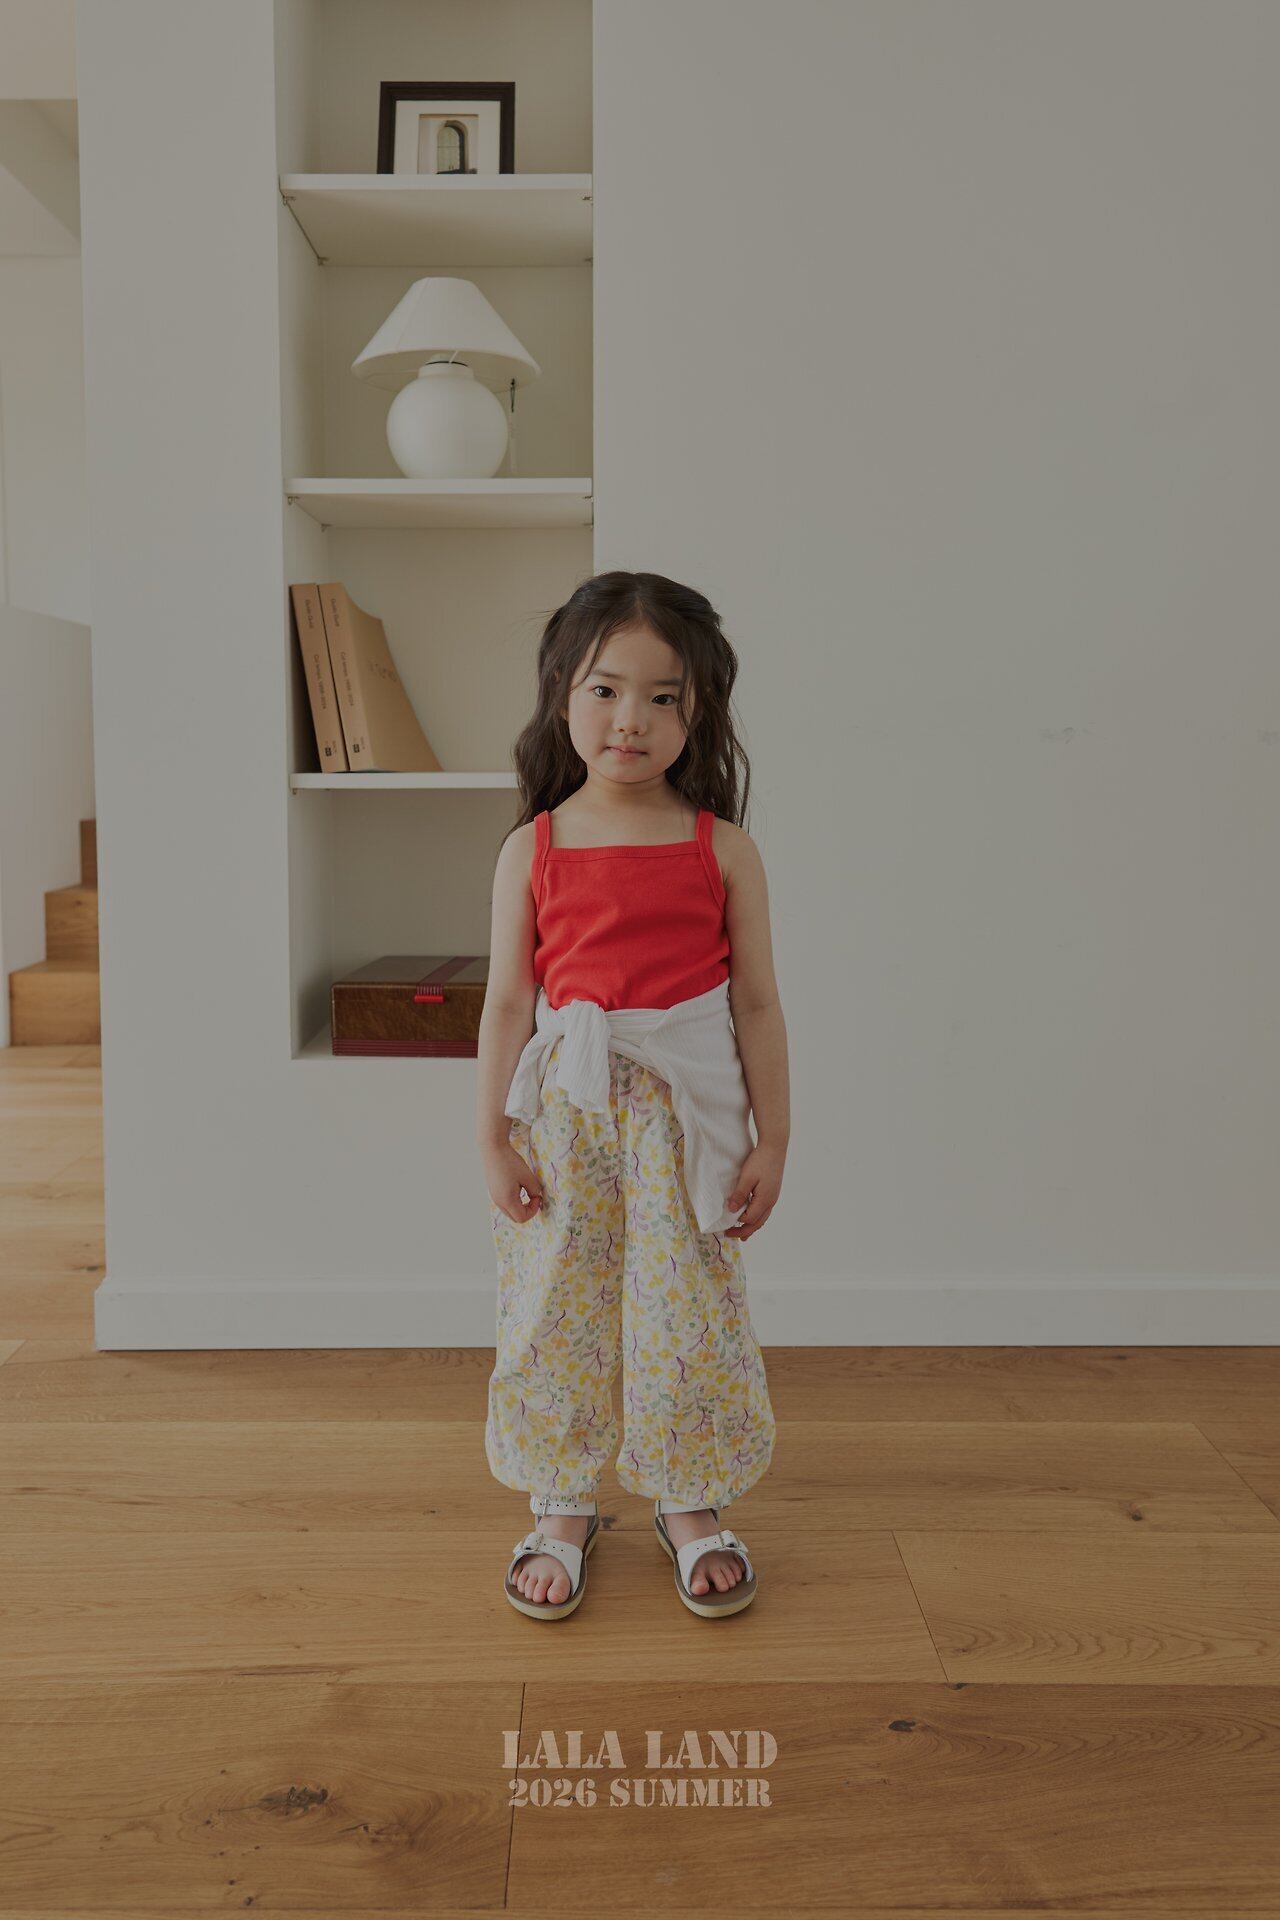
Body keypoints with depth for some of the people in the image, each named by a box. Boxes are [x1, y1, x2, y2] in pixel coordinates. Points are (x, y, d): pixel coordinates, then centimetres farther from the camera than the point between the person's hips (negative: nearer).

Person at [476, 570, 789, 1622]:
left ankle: (693, 1504, 29)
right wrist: (492, 1133, -2)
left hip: (686, 1112, -1)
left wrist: (772, 1138, 0)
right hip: (565, 1109, 1)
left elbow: (757, 1002, 0)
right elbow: (506, 1001, 1)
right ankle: (563, 1506, 29)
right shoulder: (531, 849, -1)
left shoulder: (724, 849, -2)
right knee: (556, 1309, 9)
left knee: (689, 1309, 7)